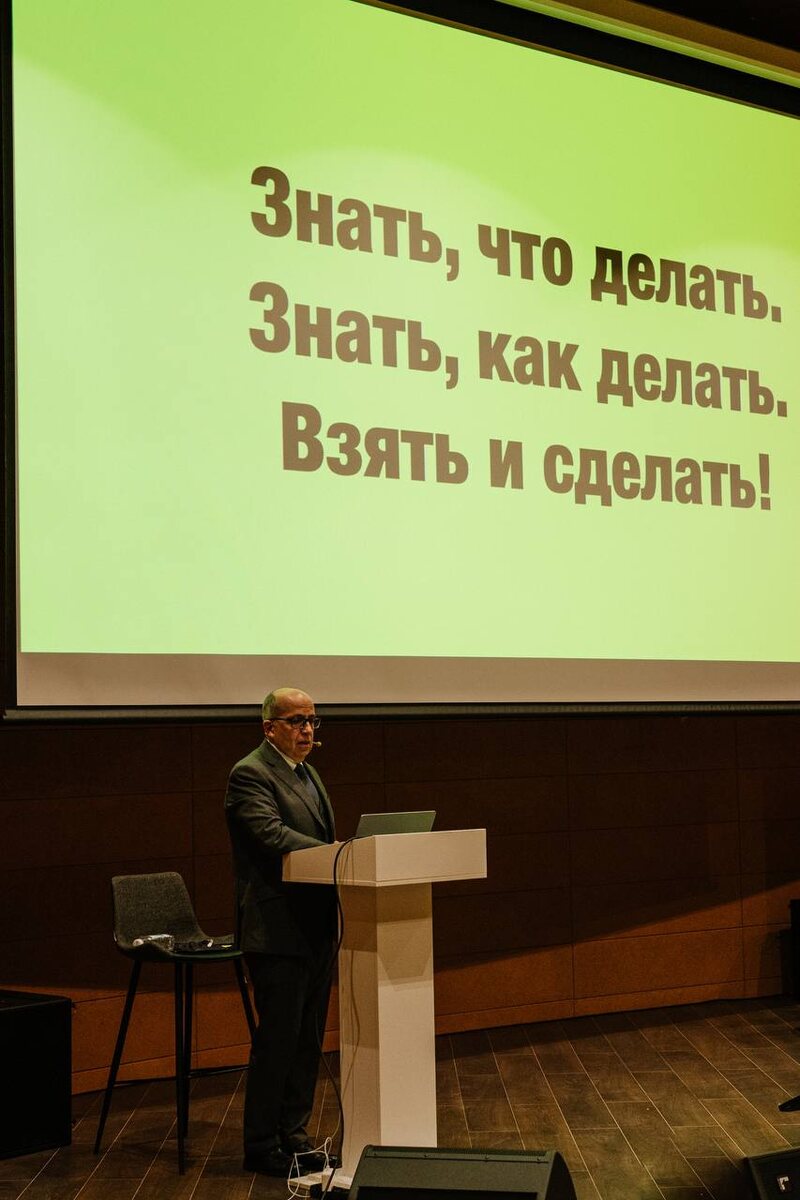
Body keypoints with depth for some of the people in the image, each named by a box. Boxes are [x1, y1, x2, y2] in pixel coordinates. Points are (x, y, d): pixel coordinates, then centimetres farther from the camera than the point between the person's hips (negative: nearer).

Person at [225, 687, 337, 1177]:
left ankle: (293, 1134, 24)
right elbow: (272, 835, -25)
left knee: (308, 1040, 14)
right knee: (278, 1039, -2)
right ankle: (261, 1145, 9)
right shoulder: (250, 775, -11)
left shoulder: (309, 774, 18)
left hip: (316, 929, 9)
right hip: (279, 930, -9)